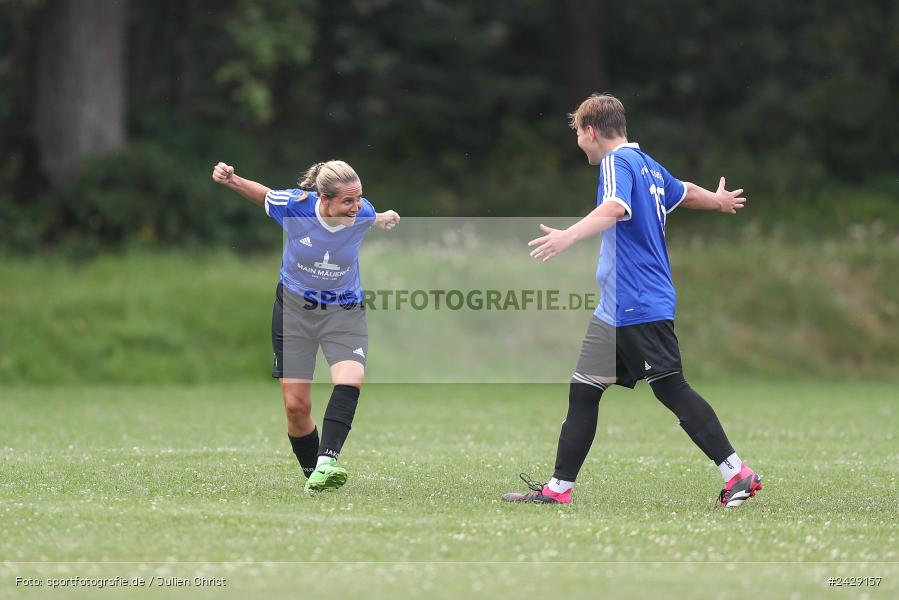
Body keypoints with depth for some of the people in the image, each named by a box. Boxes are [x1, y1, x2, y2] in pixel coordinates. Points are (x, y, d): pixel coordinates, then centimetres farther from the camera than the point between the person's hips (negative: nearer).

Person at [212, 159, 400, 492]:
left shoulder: (363, 213, -17)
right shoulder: (293, 206, -22)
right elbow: (263, 194, 2)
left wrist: (383, 220, -8)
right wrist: (230, 179, -13)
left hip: (344, 311, 0)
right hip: (294, 309, 0)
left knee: (350, 380, -29)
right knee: (296, 405, -2)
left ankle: (325, 464, -40)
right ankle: (312, 477, 19)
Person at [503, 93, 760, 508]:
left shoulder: (618, 162, -11)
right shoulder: (648, 166, 17)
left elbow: (615, 208, -31)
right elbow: (685, 193, 36)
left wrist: (569, 236, -48)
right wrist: (720, 200, 58)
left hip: (639, 307, -10)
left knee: (673, 392, -8)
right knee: (583, 392, 6)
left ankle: (738, 474, -4)